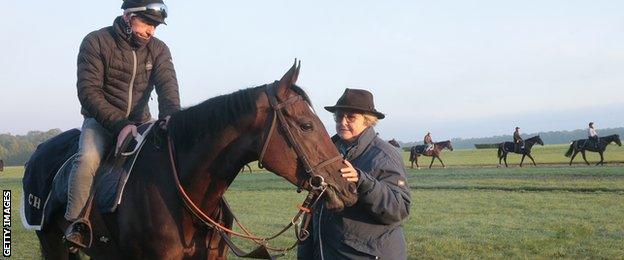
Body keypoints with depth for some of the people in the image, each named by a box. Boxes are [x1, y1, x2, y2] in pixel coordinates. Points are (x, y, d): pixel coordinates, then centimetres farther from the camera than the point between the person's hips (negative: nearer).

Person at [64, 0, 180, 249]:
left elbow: (167, 85, -13)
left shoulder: (158, 49, 2)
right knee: (87, 159, -31)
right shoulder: (96, 42, -10)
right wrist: (119, 124, -27)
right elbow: (88, 91, -16)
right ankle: (76, 223, -17)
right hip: (101, 119, -3)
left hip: (141, 121, 4)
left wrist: (170, 114, -36)